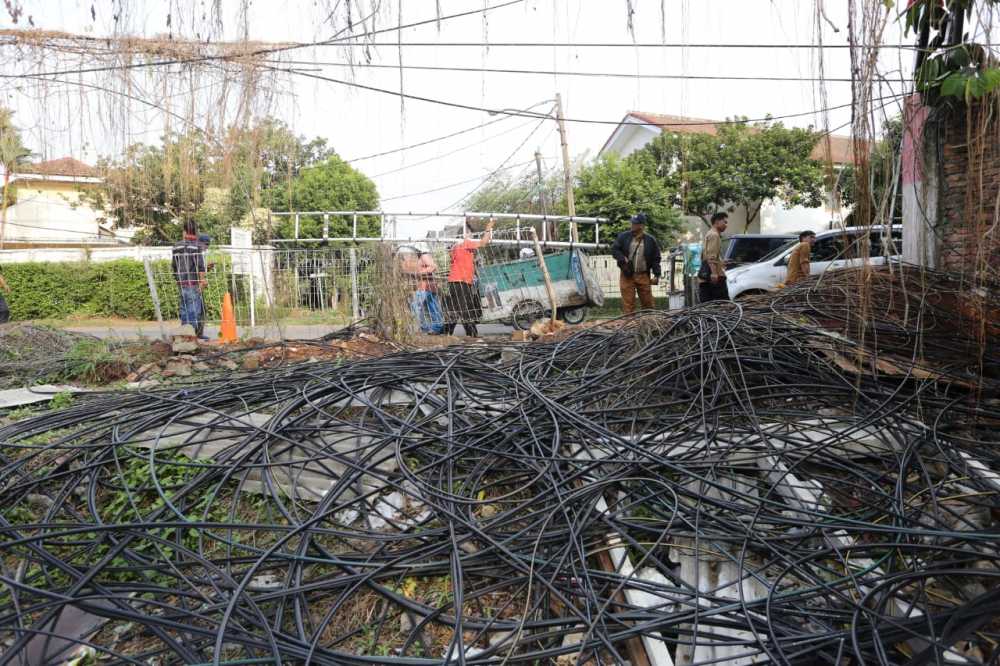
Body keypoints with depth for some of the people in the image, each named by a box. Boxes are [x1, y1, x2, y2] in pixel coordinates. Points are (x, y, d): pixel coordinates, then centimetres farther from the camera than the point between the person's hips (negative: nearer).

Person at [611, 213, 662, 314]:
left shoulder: (650, 240, 1)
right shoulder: (623, 236, 1)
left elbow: (656, 259, 4)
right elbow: (614, 249, 4)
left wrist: (656, 275, -3)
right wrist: (622, 259, -13)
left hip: (643, 276, 1)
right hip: (627, 275, 0)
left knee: (648, 303, 7)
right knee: (628, 303, 0)